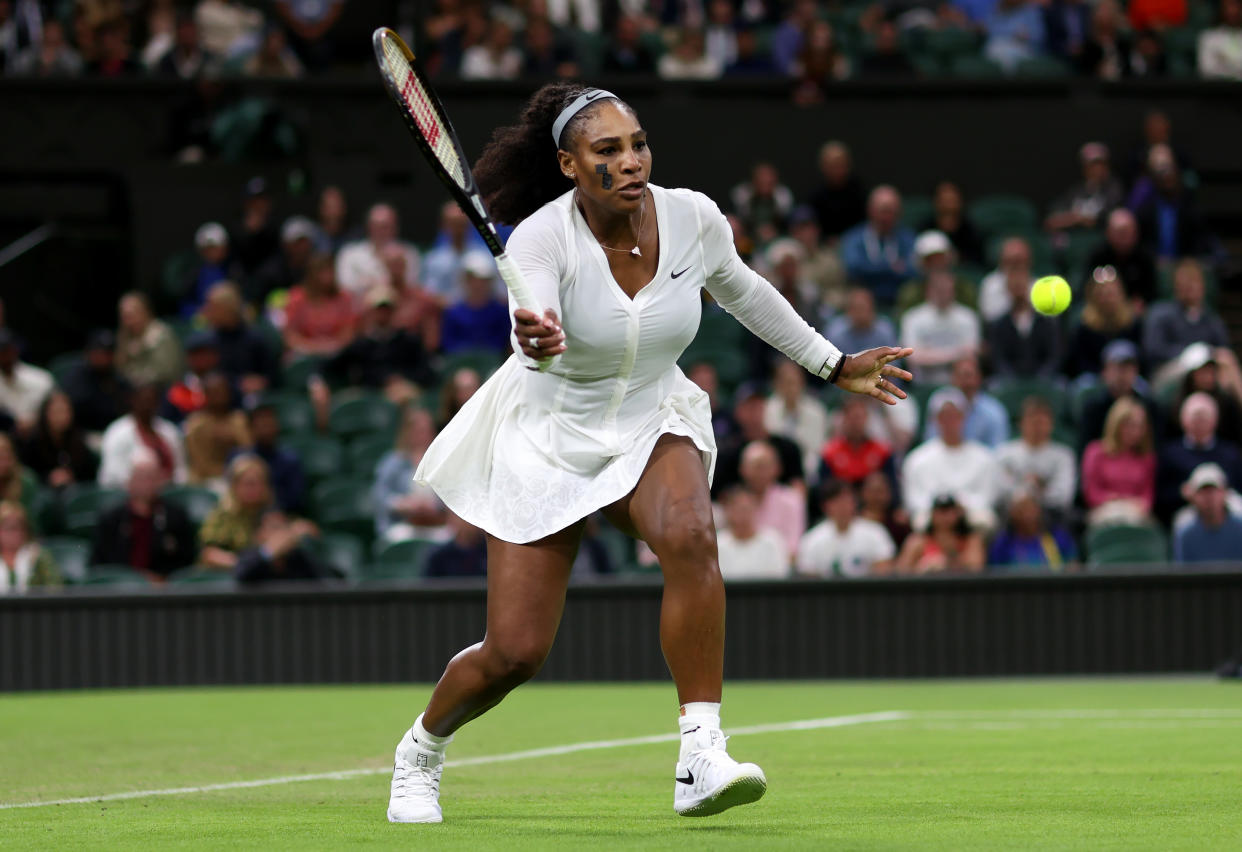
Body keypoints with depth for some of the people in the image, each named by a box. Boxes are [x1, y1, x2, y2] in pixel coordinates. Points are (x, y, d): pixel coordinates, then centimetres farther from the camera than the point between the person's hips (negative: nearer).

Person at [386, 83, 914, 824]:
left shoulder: (694, 219, -12)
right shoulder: (542, 237, -25)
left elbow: (742, 291, 11)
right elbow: (535, 336, -44)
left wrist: (832, 365, 19)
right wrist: (535, 341, -69)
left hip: (652, 423, 2)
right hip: (547, 436, -2)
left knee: (691, 535, -34)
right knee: (514, 654, -4)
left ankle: (702, 760, -34)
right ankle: (421, 751, 29)